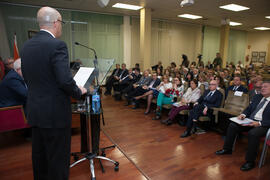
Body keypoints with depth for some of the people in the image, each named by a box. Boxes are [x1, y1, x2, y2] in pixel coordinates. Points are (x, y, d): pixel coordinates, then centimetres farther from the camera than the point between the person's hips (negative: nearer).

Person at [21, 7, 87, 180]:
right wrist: (79, 92, -5)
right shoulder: (57, 45, -17)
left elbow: (27, 78, 13)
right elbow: (65, 80, -24)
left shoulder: (26, 46, 7)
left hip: (34, 112, 8)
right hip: (55, 113, -8)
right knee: (58, 159, 7)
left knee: (39, 155, 22)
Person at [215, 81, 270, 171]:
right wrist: (243, 114, -3)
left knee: (253, 133, -34)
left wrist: (259, 123, -25)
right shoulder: (257, 97, 15)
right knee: (232, 125, -8)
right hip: (250, 120, 7)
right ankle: (227, 149, 7)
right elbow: (249, 108, 18)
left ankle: (250, 161, -18)